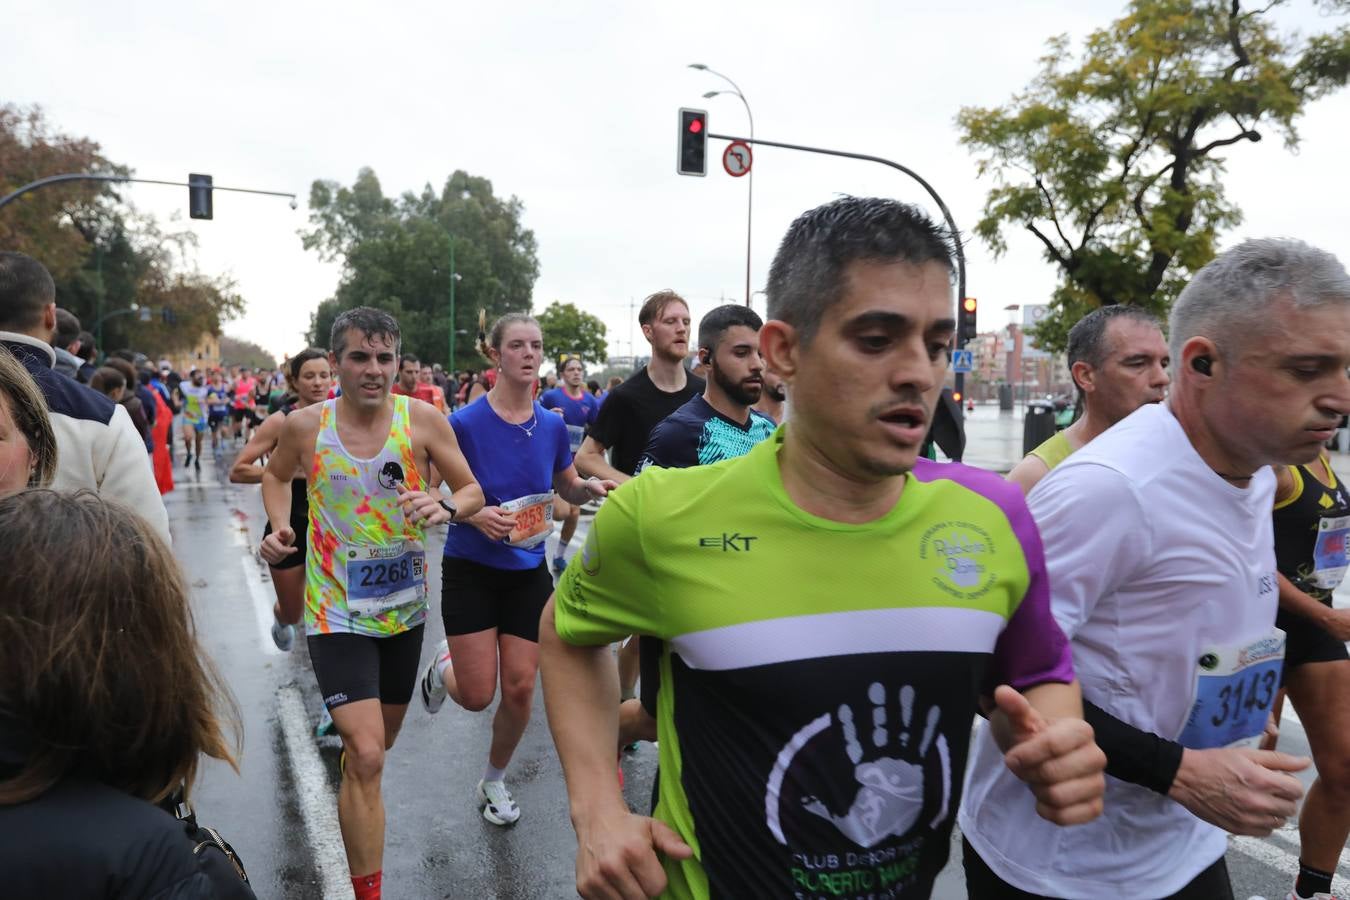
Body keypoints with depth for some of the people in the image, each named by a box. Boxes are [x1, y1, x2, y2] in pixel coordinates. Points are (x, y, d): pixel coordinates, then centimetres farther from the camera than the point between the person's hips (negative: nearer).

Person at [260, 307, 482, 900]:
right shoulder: (304, 426, -9)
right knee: (366, 756, -13)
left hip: (403, 607, 2)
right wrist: (278, 525, -6)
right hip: (336, 611, -2)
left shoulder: (422, 420, -12)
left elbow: (472, 490, -6)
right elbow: (275, 474, 12)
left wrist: (446, 508, -28)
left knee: (378, 743, 23)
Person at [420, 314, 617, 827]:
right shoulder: (465, 423, -14)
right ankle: (444, 665, 35)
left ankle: (494, 783, 31)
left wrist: (592, 487, -11)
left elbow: (569, 489, 12)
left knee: (520, 689, 5)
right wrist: (475, 514, -26)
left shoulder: (552, 426, -2)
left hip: (528, 572, 3)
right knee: (477, 696, -2)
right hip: (471, 570, -3)